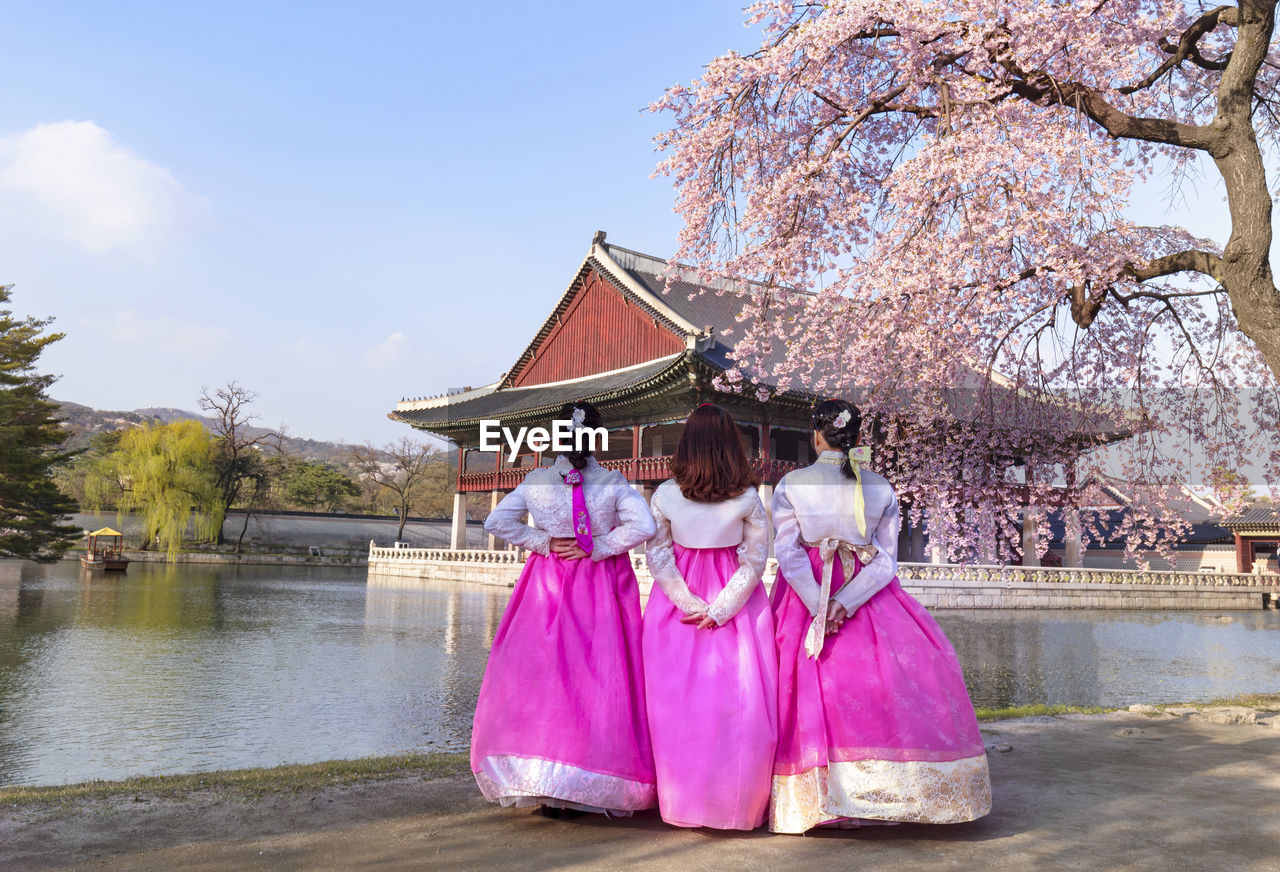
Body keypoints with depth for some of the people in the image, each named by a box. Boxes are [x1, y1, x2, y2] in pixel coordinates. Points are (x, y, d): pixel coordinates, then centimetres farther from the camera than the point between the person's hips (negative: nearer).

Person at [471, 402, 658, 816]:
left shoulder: (536, 481, 1)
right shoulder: (614, 483, -4)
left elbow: (496, 521, -1)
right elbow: (643, 525, -16)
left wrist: (543, 543, 1)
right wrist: (597, 548, -9)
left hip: (548, 589, 2)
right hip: (601, 592, -1)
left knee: (539, 677, 6)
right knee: (598, 680, 3)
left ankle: (547, 791, 8)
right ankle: (592, 788, 5)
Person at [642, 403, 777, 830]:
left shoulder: (664, 495, -4)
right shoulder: (748, 498, -5)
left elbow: (657, 556, -4)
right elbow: (754, 561, -6)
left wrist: (690, 605, -4)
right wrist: (720, 609, -6)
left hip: (677, 601, 1)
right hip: (738, 605, -1)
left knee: (678, 699, 9)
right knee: (740, 700, 5)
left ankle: (683, 799, 19)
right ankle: (736, 802, 11)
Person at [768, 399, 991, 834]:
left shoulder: (790, 485, -1)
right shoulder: (882, 490, 3)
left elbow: (789, 553, -10)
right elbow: (886, 559, -5)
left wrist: (820, 607, -12)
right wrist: (846, 602, -10)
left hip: (805, 597, 0)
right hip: (869, 598, 0)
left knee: (807, 691, 3)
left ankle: (813, 799, 4)